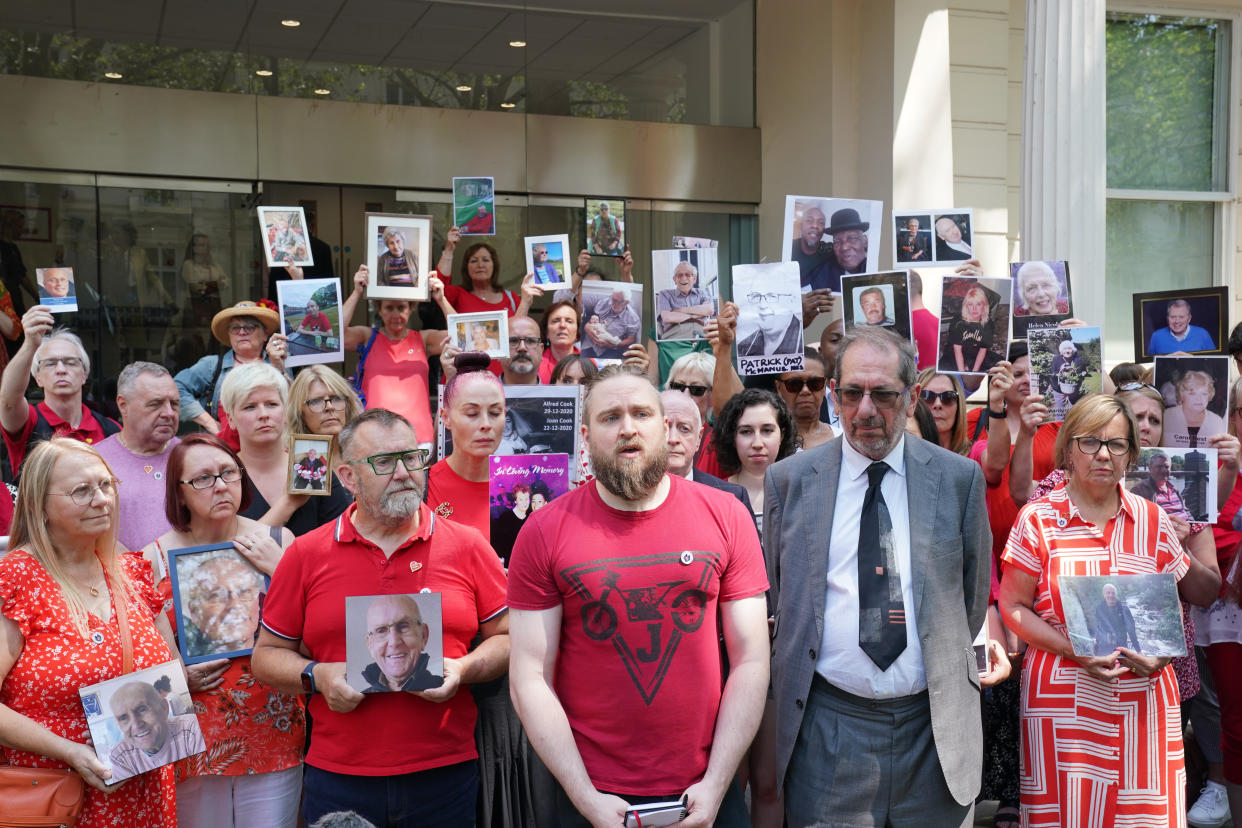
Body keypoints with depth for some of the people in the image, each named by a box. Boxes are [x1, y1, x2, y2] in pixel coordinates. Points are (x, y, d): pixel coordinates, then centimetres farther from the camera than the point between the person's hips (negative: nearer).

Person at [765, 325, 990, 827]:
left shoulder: (959, 478, 2)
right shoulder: (787, 480, 1)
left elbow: (974, 592, 12)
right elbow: (772, 596, 9)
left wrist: (947, 669, 12)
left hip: (934, 724, 1)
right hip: (828, 727, -1)